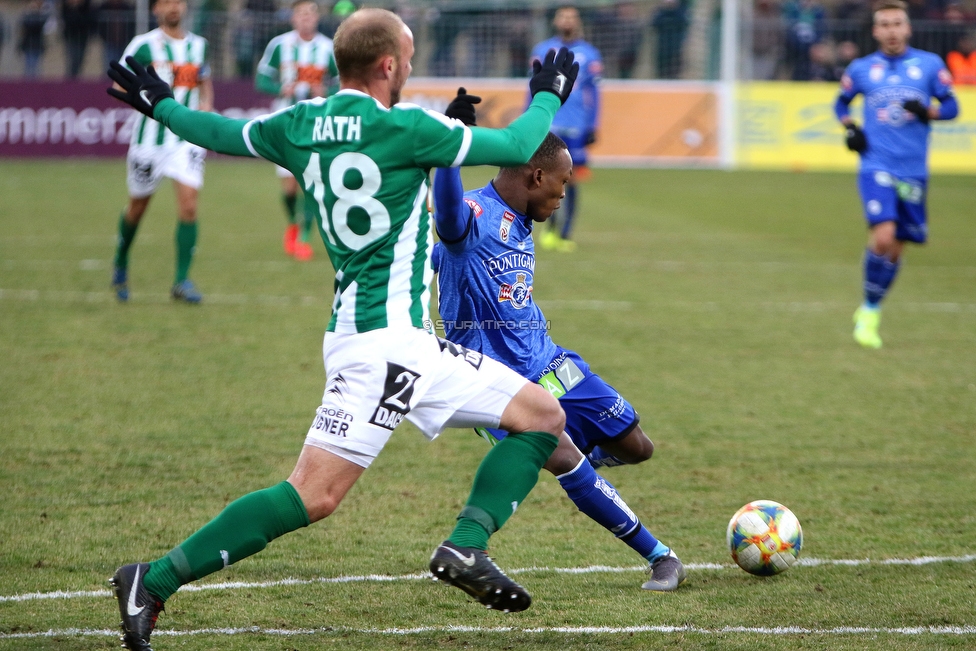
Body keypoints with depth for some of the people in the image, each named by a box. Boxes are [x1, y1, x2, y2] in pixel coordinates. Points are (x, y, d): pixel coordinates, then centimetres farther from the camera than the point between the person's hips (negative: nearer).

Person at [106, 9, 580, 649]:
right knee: (314, 495, -14)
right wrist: (548, 97, 17)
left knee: (544, 416, 9)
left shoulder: (300, 125, 9)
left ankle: (466, 547, -2)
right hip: (385, 338, -9)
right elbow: (514, 147, -3)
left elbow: (221, 132, 26)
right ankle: (153, 582, -11)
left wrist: (161, 105, 46)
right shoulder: (400, 128, -12)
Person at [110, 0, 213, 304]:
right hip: (150, 138, -2)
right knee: (138, 206, 11)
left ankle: (182, 280, -7)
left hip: (187, 138, 2)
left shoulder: (198, 45, 10)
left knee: (188, 205, -13)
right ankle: (120, 265, 37)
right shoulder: (143, 45, -4)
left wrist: (206, 105, 7)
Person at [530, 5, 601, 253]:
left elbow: (594, 93, 6)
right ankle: (550, 227, 15)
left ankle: (565, 235, 5)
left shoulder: (589, 54, 6)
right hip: (547, 125, 0)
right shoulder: (542, 51, 9)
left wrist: (592, 127, -1)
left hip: (576, 128, 0)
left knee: (570, 179, -2)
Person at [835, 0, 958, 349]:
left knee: (895, 249, 7)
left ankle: (870, 313, 27)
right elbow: (841, 103, 21)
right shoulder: (861, 69, 6)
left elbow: (951, 106, 8)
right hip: (876, 167, -2)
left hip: (913, 172, 2)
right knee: (882, 237, -21)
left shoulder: (930, 65, 5)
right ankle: (867, 313, -4)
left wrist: (927, 111, -13)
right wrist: (850, 128, 1)